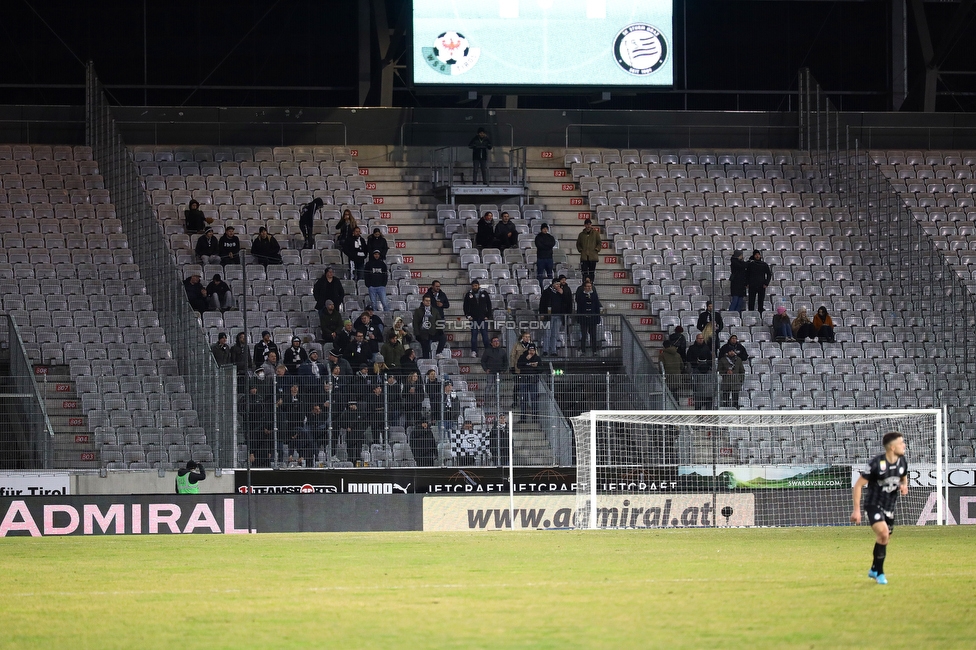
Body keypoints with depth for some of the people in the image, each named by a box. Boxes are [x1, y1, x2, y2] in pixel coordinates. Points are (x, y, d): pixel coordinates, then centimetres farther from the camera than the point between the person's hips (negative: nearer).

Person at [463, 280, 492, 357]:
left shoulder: (484, 293, 5)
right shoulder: (468, 295, 6)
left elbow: (489, 305, 8)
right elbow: (465, 306, 10)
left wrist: (488, 316, 0)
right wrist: (468, 316, -2)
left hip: (483, 318, 0)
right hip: (473, 318, 0)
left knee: (485, 336, -1)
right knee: (474, 336, -2)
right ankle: (474, 352, 0)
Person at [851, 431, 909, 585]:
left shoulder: (902, 462, -3)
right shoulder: (876, 463, -22)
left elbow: (904, 478, 19)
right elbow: (858, 485, -16)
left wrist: (904, 486, -6)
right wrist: (856, 510, -17)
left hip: (889, 507, 6)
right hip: (874, 505, -6)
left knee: (884, 539, 15)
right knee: (883, 533, -25)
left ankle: (874, 570, 38)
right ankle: (880, 573, -12)